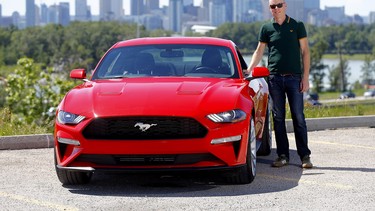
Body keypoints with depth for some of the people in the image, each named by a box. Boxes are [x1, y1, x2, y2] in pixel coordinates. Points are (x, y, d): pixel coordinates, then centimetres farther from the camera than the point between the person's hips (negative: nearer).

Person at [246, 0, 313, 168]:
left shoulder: (297, 26, 4)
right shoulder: (267, 28, 8)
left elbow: (305, 52, 3)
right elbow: (259, 51, 13)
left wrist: (305, 77, -4)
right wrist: (248, 70, -1)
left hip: (294, 77, -2)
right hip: (274, 78, 2)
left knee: (298, 118, -2)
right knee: (278, 118, 3)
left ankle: (305, 156, 2)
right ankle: (283, 156, 8)